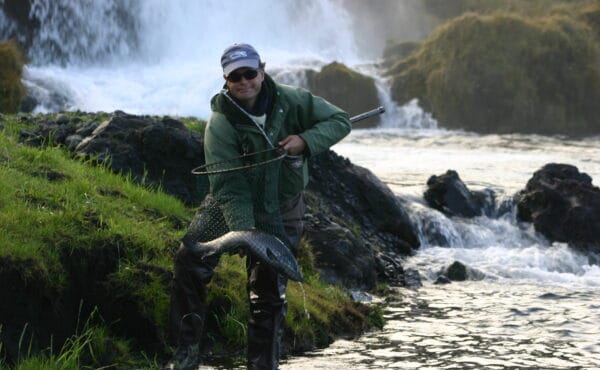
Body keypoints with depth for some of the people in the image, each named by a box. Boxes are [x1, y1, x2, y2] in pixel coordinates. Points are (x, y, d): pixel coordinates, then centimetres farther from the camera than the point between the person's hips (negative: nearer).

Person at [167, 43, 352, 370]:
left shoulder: (290, 101, -13)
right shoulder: (220, 123, -20)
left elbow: (340, 121, -7)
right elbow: (228, 187, -26)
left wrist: (305, 141, -25)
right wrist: (243, 230, -39)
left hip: (281, 212, 1)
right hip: (234, 207, -1)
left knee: (269, 294, 3)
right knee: (190, 260, -18)